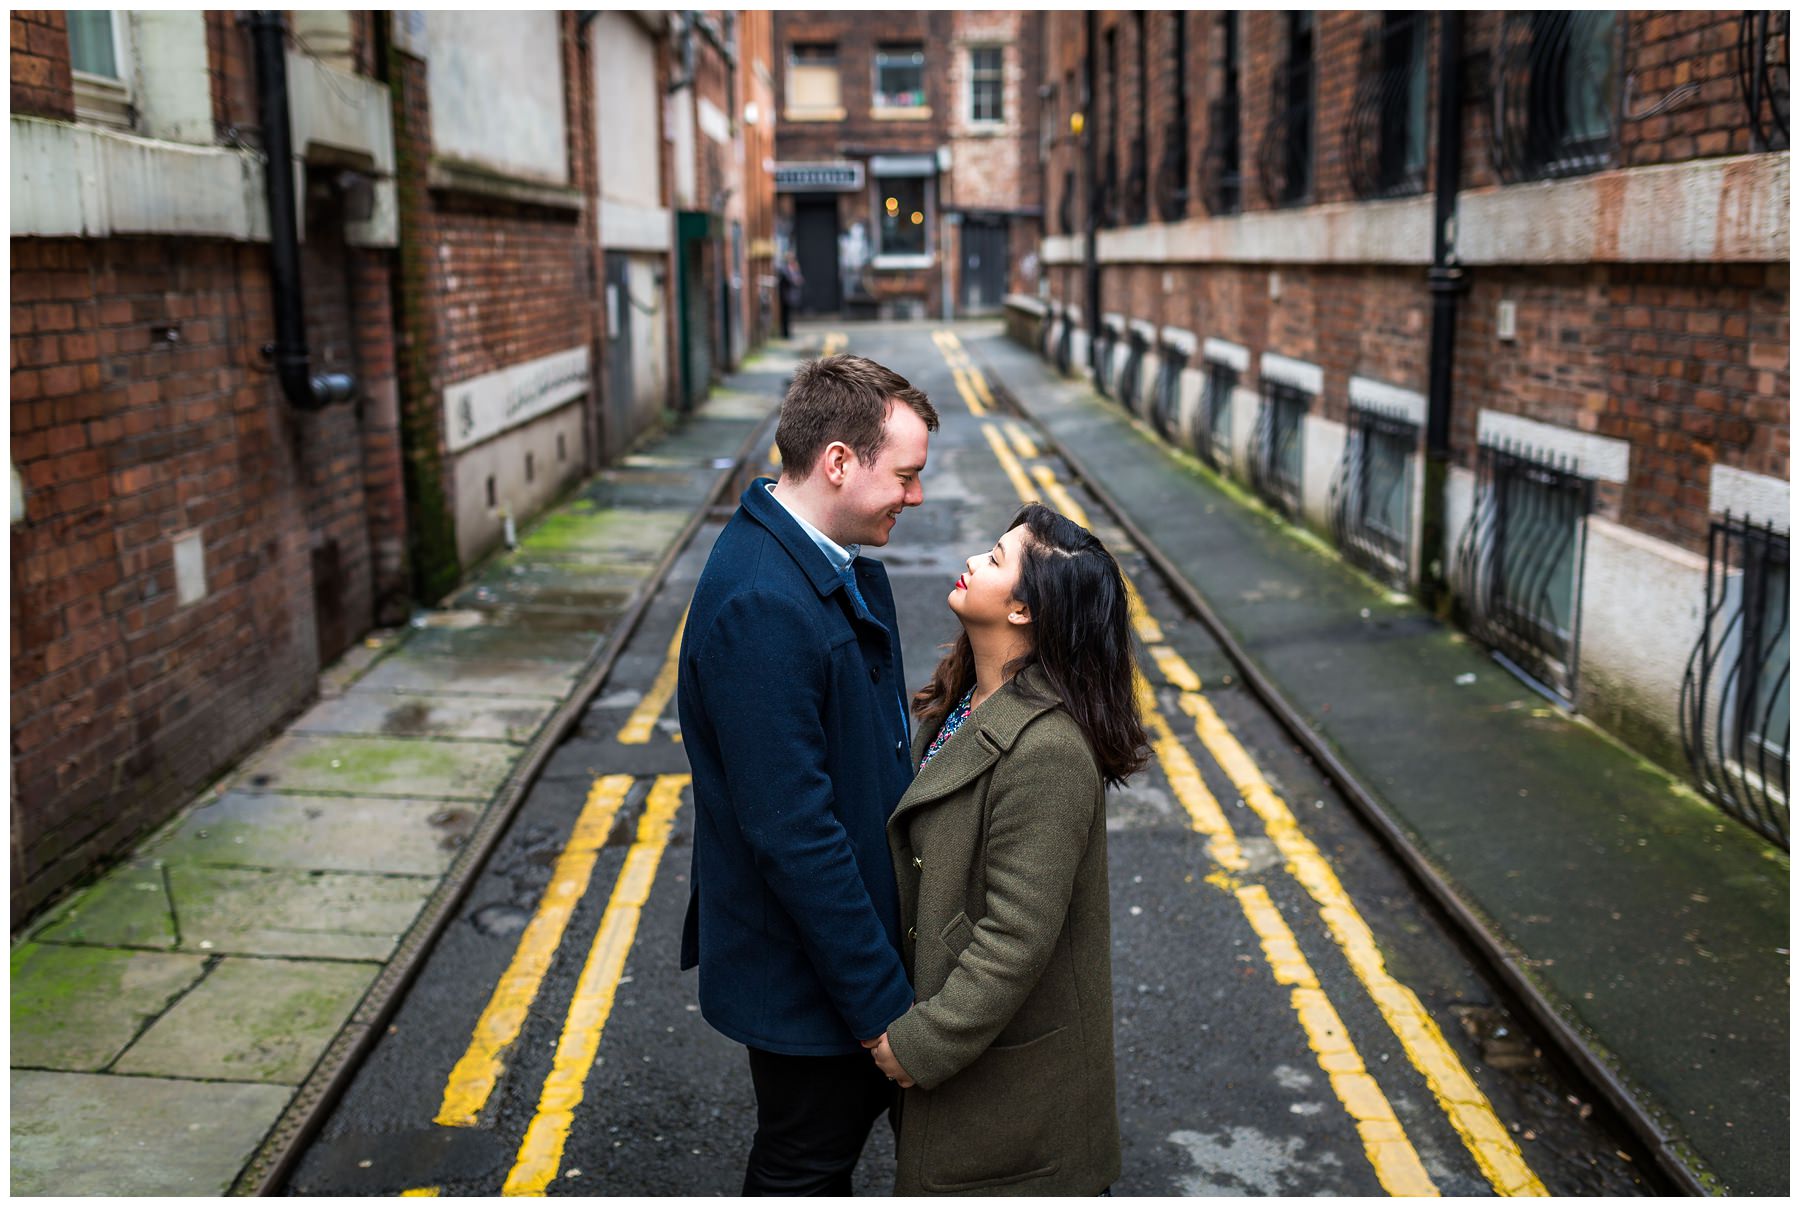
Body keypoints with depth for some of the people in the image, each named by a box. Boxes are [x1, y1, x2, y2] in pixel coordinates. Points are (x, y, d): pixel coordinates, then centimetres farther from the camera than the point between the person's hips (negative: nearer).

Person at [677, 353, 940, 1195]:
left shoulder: (842, 568, 1)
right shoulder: (760, 606, -31)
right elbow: (792, 833, -30)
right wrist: (881, 999, -22)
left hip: (853, 923, 9)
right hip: (803, 967, -9)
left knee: (867, 1098, 27)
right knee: (805, 1164, 14)